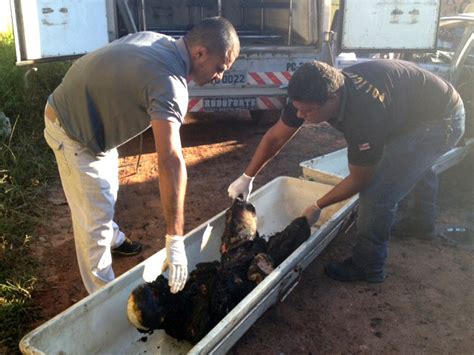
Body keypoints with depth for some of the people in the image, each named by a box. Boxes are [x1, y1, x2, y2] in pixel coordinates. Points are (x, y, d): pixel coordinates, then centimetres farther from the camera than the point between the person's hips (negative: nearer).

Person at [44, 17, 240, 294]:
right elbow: (171, 162, -42)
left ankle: (112, 239, 52)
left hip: (83, 114, 10)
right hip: (73, 131, -10)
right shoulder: (169, 82, -34)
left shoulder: (157, 40, -5)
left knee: (107, 191, 28)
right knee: (94, 220, -2)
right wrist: (176, 241, -42)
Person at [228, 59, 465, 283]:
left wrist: (317, 207, -16)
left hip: (441, 120, -9)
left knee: (378, 192, -18)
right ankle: (424, 221, 62)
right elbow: (275, 137, -10)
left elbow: (358, 180, -27)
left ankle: (367, 267, 3)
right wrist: (247, 178, -7)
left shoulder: (365, 115, -43)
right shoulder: (312, 94, -21)